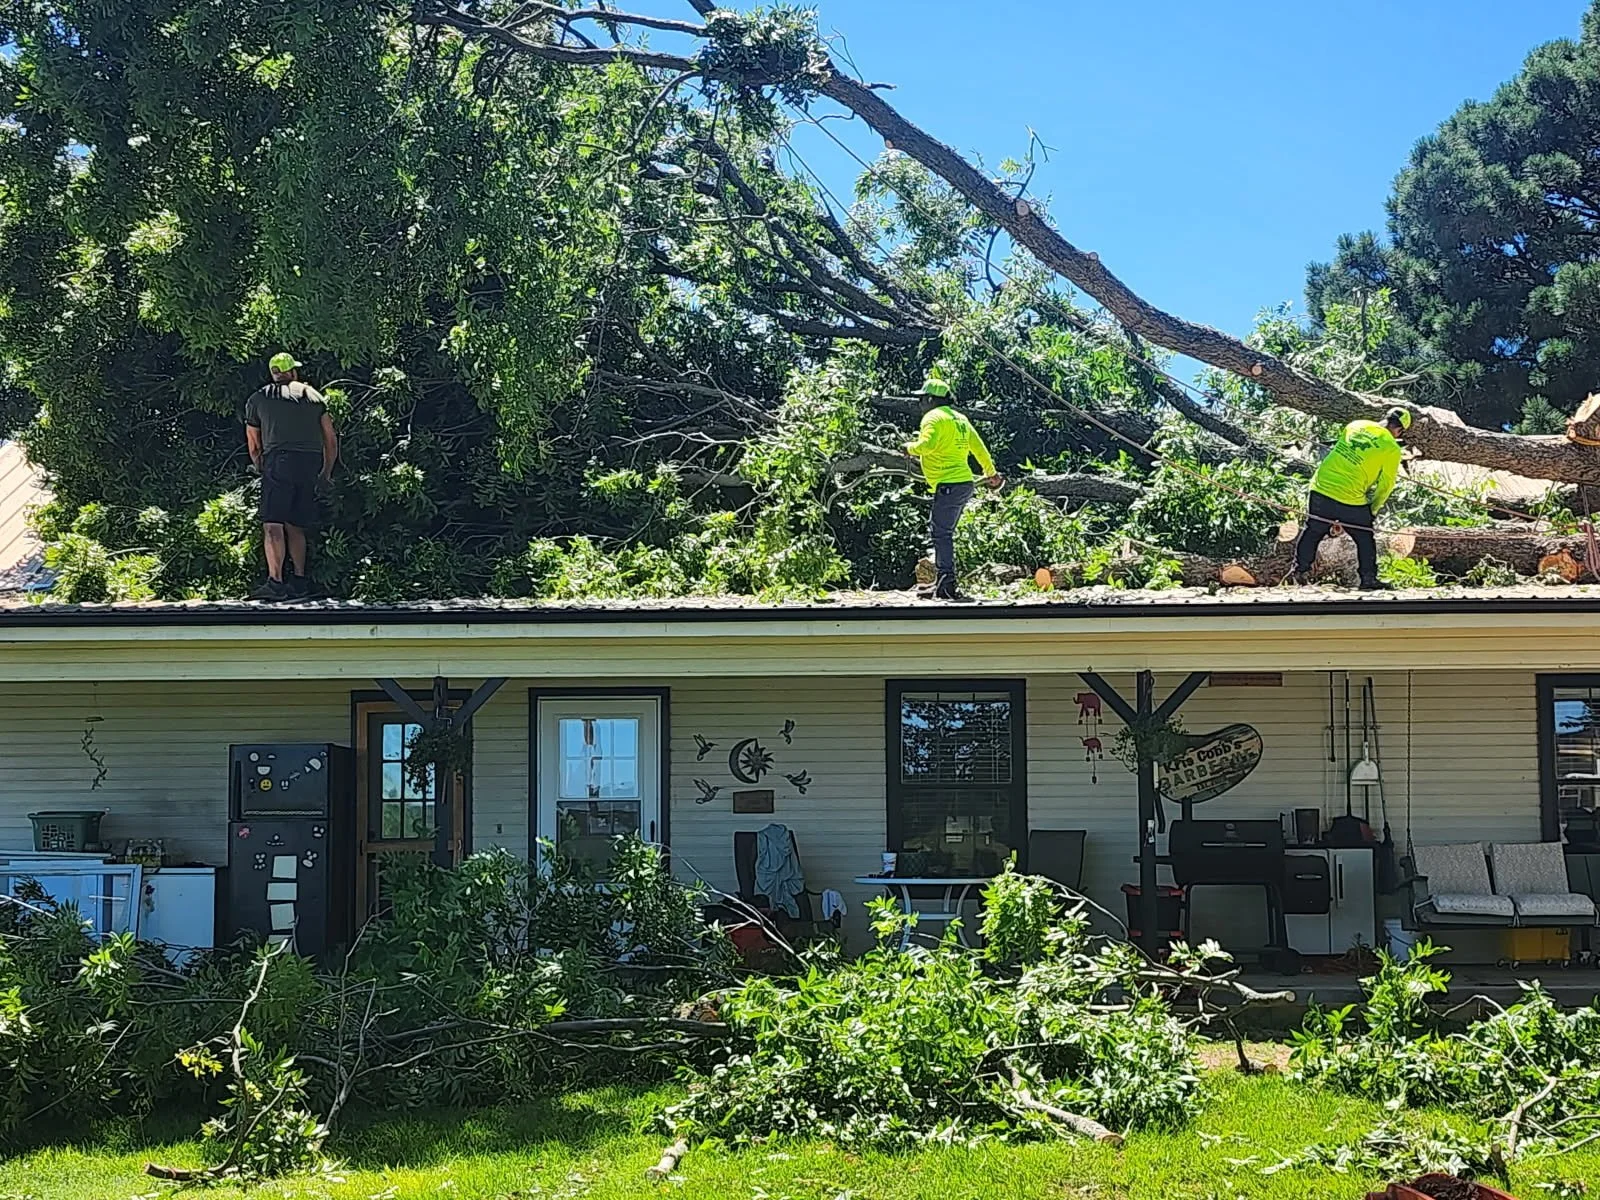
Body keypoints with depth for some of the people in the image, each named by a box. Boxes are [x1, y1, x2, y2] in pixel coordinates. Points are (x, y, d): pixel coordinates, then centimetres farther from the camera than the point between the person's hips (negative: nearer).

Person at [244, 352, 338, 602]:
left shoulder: (257, 399, 17)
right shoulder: (313, 395, 21)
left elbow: (254, 448, 21)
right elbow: (331, 441, 20)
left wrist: (263, 472, 35)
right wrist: (326, 474, 30)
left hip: (279, 461, -3)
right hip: (311, 465, 3)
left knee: (273, 525, -11)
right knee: (294, 526, 15)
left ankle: (275, 582, -25)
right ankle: (300, 581, 14)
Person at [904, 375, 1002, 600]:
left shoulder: (933, 417, -8)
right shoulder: (959, 418, 19)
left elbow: (927, 444, -25)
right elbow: (978, 447, 24)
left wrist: (910, 448, -4)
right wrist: (991, 472, 35)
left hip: (949, 486, -9)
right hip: (964, 483, 9)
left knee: (942, 534, -10)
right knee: (944, 533, 15)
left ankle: (946, 585, -16)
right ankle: (942, 581, 18)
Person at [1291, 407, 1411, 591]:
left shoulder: (1355, 425, 6)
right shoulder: (1392, 449, -6)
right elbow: (1385, 486, -1)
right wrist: (1373, 510, 15)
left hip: (1321, 489, 4)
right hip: (1352, 501, -4)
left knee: (1313, 532, 22)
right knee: (1365, 540, 15)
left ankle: (1301, 570, 30)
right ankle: (1369, 580, 19)